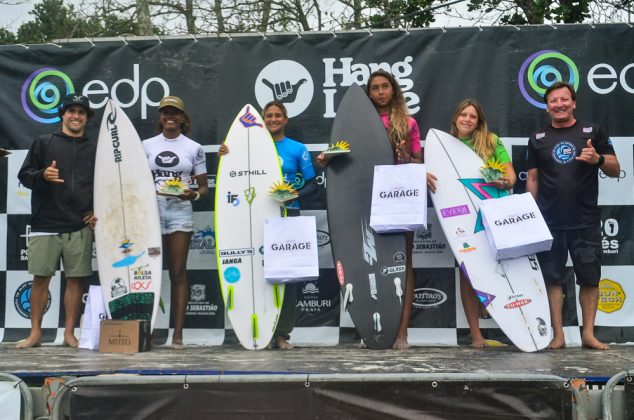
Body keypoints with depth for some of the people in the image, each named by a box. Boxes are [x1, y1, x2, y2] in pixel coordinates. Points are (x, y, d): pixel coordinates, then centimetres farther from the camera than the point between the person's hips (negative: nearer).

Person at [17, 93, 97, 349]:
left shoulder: (95, 150, 12)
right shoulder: (44, 143, 8)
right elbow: (24, 175, 6)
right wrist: (42, 175, -15)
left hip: (80, 227, 1)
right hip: (45, 224, -1)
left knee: (77, 280, 1)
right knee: (41, 278, 1)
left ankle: (69, 333, 11)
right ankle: (35, 333, 11)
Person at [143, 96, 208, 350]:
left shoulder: (194, 148, 8)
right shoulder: (147, 145, 11)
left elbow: (203, 187, 8)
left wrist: (194, 194, -13)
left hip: (181, 211, -1)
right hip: (152, 210, 1)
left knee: (178, 273, -1)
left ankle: (178, 334, 0)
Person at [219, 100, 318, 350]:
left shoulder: (297, 149, 5)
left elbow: (312, 185, 3)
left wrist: (295, 194, -16)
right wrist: (225, 158, -7)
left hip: (288, 215, -1)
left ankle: (282, 333, 3)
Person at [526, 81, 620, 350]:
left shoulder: (593, 132, 4)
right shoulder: (537, 139, 9)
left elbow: (615, 170, 4)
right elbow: (532, 179, 11)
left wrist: (598, 159, -18)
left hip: (586, 222, -1)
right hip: (549, 223, 1)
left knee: (589, 279, 2)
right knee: (553, 279, 3)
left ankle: (588, 334, 12)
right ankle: (558, 335, 9)